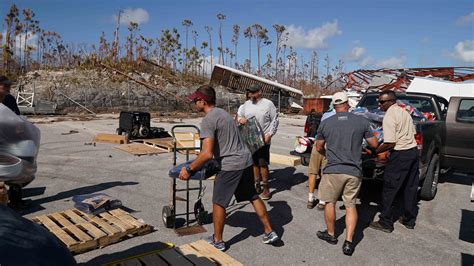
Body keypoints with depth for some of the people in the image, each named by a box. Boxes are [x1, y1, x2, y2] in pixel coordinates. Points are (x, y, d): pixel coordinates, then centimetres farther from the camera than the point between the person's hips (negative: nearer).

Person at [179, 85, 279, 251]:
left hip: (231, 165, -9)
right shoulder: (222, 113, 16)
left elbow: (207, 154, -22)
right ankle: (269, 232, 27)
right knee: (253, 197, 19)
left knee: (218, 203, 7)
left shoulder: (208, 120, -14)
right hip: (246, 160, 9)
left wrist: (189, 170, -11)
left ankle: (217, 241, 21)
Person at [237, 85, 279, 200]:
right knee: (254, 164, 12)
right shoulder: (246, 104, 10)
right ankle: (257, 186, 25)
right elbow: (239, 115, 16)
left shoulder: (268, 104, -4)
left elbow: (275, 120, -4)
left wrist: (269, 135, -12)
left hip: (263, 140, -5)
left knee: (263, 164, -3)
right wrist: (240, 119, -10)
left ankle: (266, 188, 12)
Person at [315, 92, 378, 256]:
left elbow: (319, 147, 9)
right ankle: (348, 242, 8)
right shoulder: (361, 121, 0)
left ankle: (331, 235, 31)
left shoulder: (325, 123, 0)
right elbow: (374, 144, 8)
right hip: (354, 171, 1)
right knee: (350, 205, 13)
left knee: (330, 202, 17)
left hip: (333, 170, -1)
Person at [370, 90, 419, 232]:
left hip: (400, 155, -9)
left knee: (389, 190, 0)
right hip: (413, 151, 9)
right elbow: (413, 133, 18)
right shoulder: (404, 112, 12)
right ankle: (410, 220, 28)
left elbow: (390, 143, -19)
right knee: (410, 188, 16)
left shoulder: (389, 117, -15)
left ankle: (385, 223, 7)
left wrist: (374, 152, -10)